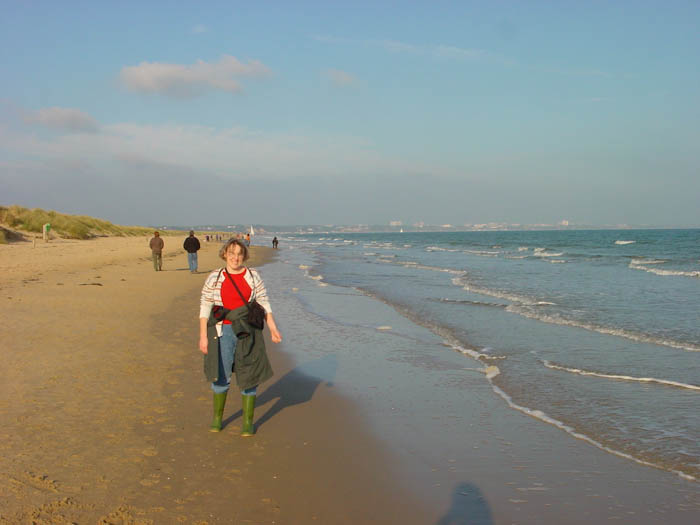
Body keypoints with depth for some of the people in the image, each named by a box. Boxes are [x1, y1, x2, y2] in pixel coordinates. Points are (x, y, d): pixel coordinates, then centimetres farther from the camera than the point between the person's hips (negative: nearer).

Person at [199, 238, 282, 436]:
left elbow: (263, 303, 3)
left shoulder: (253, 276, 1)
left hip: (248, 332, 0)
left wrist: (273, 328, -5)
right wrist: (203, 336, -6)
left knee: (249, 377, 2)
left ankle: (248, 422, 13)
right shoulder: (214, 278, -1)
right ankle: (217, 417, 25)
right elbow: (205, 308, -1)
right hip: (223, 332, 0)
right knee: (221, 376, 4)